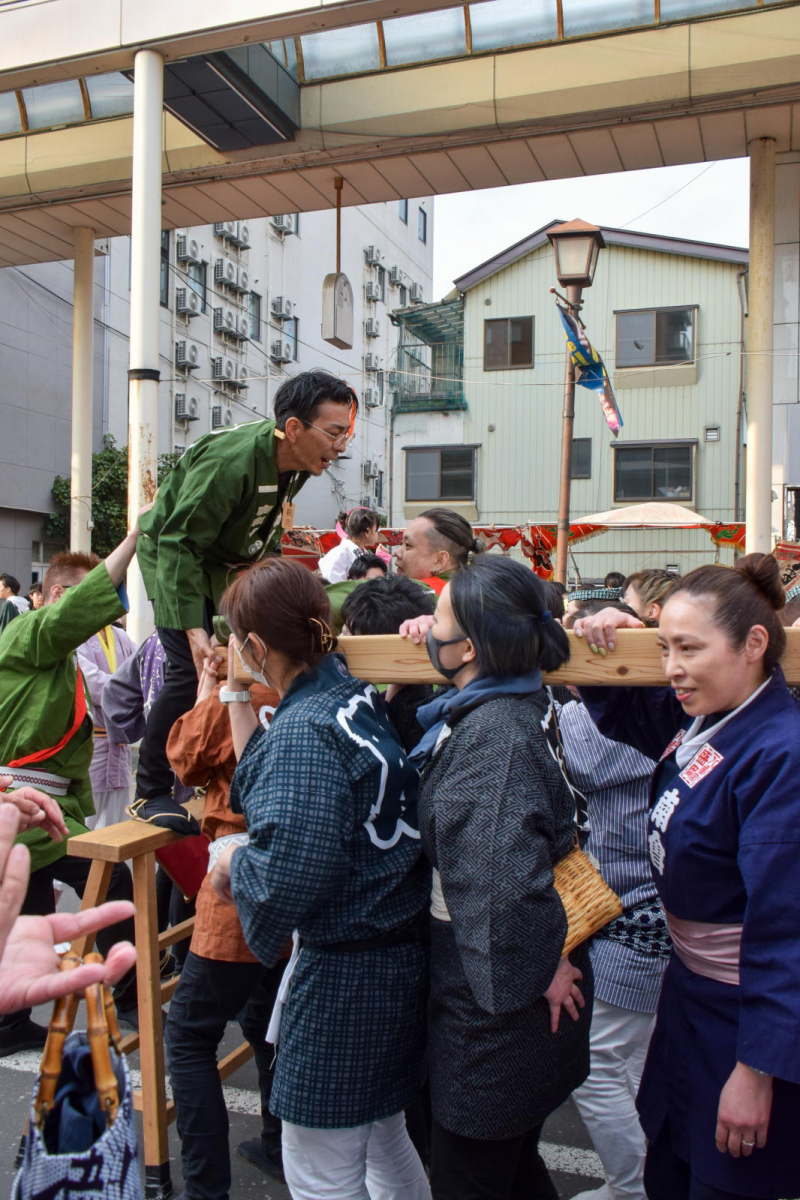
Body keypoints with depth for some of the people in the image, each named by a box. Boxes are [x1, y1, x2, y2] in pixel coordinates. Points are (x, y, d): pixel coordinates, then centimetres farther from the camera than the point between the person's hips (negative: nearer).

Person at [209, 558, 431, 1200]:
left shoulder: (304, 729, -23)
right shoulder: (357, 699, 2)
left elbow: (289, 869, -31)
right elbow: (281, 790, 10)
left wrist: (233, 863, -11)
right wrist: (241, 703, 10)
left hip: (342, 974, -9)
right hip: (402, 954, 9)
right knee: (384, 1138, 28)